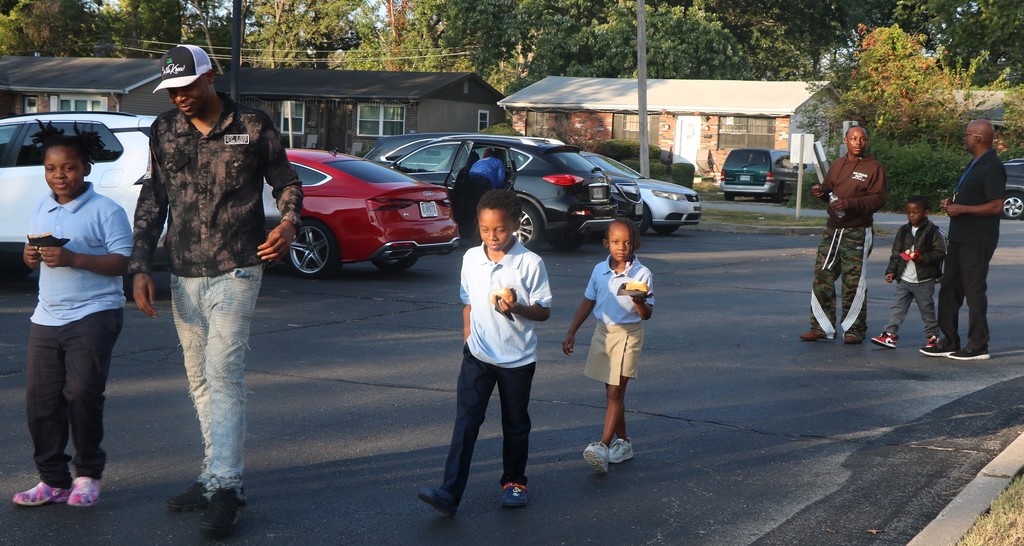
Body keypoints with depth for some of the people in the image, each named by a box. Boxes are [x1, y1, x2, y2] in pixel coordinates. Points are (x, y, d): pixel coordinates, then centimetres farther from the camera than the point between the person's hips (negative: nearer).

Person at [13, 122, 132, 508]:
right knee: (40, 398, 5)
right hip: (47, 317, 7)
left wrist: (72, 259, -24)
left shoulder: (106, 211, -8)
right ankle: (53, 480, 15)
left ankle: (88, 474, 10)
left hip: (93, 316, -7)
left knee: (82, 393, -10)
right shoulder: (42, 210, 13)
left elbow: (123, 261, -15)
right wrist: (31, 256, -3)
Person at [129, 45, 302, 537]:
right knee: (200, 382, 11)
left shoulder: (253, 127, -4)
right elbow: (151, 202, 9)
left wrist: (288, 223, -15)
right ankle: (216, 476, 21)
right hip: (183, 275, 5)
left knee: (222, 375, -13)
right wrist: (140, 267, 2)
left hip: (234, 273, -5)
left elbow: (286, 182, 6)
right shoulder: (164, 131, 7)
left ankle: (225, 488, -13)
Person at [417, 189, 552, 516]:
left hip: (517, 358, -2)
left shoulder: (531, 263, -11)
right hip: (478, 355, 2)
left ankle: (514, 482, 31)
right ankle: (450, 493, -11)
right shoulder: (471, 258, 1)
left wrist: (517, 307, -26)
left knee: (516, 424, 12)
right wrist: (468, 339, 8)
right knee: (465, 421, -7)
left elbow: (544, 311, -8)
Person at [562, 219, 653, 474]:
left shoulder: (642, 274, -11)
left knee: (615, 393, -9)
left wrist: (640, 303, -34)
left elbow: (646, 315, -11)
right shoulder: (599, 270, 2)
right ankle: (623, 442, 24)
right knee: (612, 393, 12)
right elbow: (588, 302, 12)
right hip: (603, 332, 5)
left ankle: (603, 446, -12)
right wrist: (571, 333, 10)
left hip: (628, 335, -5)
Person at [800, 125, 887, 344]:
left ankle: (855, 329, 9)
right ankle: (821, 327, 9)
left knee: (853, 282, -3)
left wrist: (851, 203, -22)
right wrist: (821, 191, 0)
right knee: (822, 277, 2)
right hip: (832, 229, 6)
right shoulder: (837, 164, 16)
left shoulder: (873, 167, -3)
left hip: (857, 233, -6)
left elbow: (879, 198, -11)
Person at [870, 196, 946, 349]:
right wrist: (891, 271, 2)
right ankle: (890, 334, -1)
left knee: (927, 310, 6)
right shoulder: (903, 230, 9)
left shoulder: (933, 231, -6)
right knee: (897, 308, 0)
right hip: (904, 279, 4)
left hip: (924, 280, -4)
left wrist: (922, 258, -21)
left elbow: (940, 253, -8)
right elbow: (896, 253, 11)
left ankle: (932, 336, 19)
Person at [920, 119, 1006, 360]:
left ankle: (978, 347, 4)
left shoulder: (992, 168, -15)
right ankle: (949, 342, 20)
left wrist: (962, 209, -19)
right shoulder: (976, 164, 17)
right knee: (949, 290, 12)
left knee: (974, 292, -4)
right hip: (960, 238, 10)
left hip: (976, 243, -10)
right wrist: (952, 203, 11)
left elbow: (996, 206, -22)